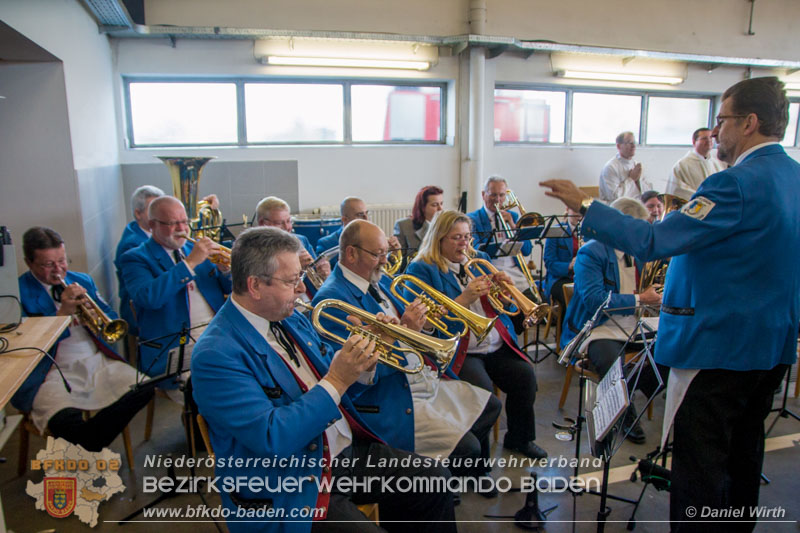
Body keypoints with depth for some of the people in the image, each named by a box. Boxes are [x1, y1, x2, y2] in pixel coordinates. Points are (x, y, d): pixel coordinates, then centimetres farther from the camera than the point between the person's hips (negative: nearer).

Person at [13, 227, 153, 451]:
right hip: (53, 373, -5)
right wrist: (62, 313, -20)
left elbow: (111, 319, 15)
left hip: (98, 363, 5)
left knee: (144, 389, -20)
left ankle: (90, 445, -7)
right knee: (66, 422, -36)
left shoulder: (82, 281, 15)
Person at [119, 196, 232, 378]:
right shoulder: (134, 258, 2)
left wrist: (225, 270, -4)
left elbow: (229, 289, 19)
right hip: (174, 350, -5)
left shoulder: (195, 249, 17)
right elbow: (149, 298, -19)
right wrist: (190, 262, -19)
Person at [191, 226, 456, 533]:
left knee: (434, 481, 4)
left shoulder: (291, 319, 4)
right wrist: (336, 381, -27)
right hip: (291, 490, -7)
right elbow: (271, 439, -27)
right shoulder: (215, 354, -21)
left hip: (347, 450, 8)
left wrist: (360, 365, -9)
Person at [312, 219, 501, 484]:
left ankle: (477, 474, 35)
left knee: (490, 406, 13)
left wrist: (423, 319, -6)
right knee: (466, 447, -17)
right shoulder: (332, 298, -20)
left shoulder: (380, 280, 9)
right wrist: (405, 331, -27)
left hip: (426, 380, 10)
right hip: (390, 401, -10)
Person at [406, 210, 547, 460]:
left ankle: (520, 438, 8)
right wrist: (464, 298, -20)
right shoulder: (422, 269, -2)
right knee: (482, 388, -29)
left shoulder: (479, 260, 17)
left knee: (525, 375, -17)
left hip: (497, 346, 6)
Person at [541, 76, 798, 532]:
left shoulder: (738, 185, -22)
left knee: (700, 464, 2)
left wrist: (585, 204, -21)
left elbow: (652, 242, -28)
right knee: (744, 452, 24)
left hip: (718, 345, -9)